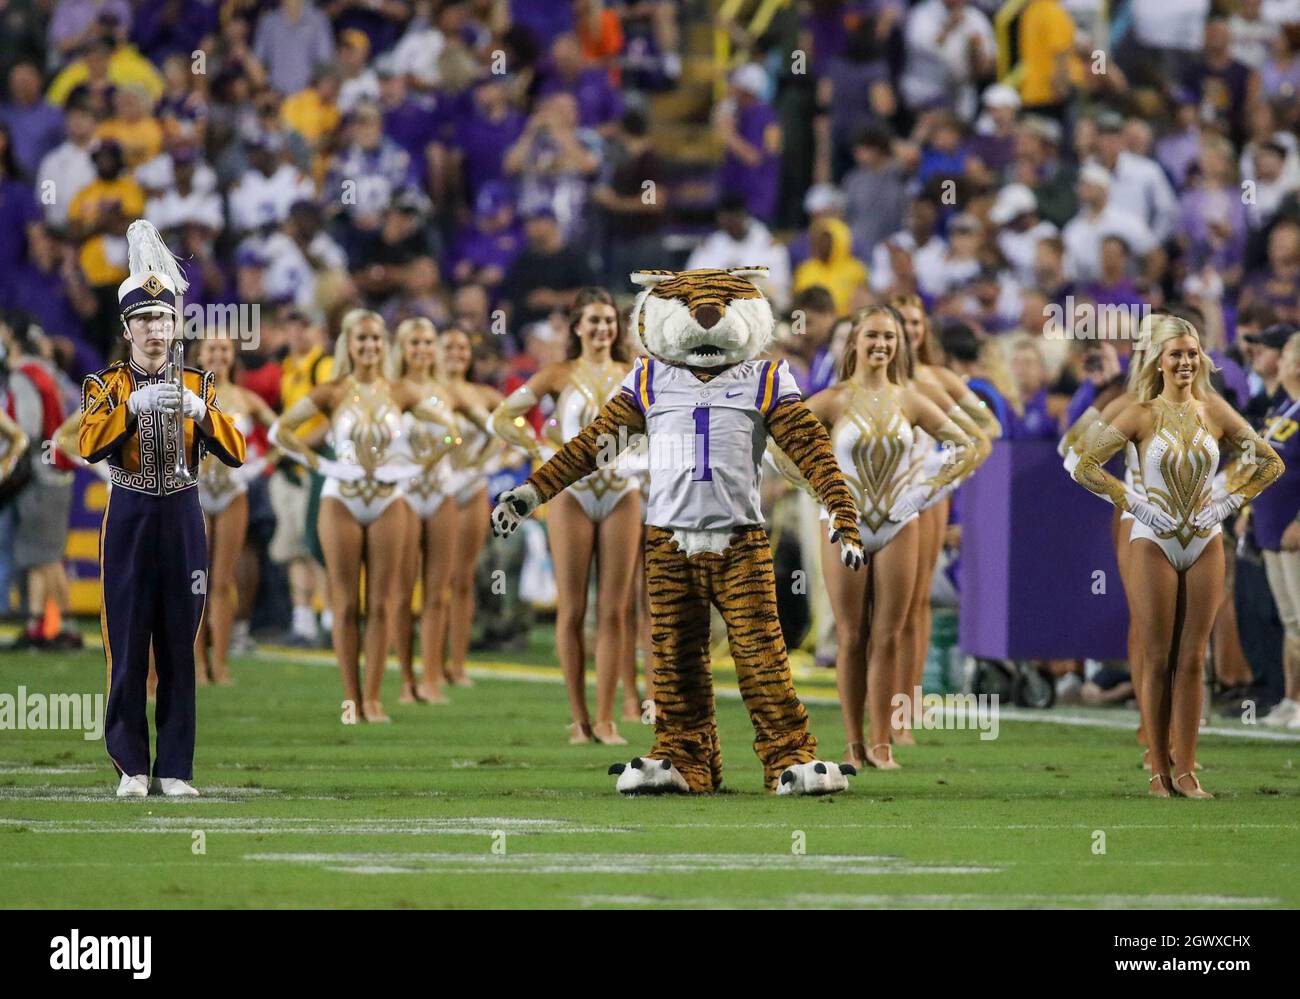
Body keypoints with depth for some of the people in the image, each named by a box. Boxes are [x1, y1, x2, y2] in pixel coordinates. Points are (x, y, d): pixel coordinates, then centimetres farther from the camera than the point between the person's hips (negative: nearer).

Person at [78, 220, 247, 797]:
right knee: (127, 645, -2)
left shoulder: (199, 385, 8)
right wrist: (134, 406, -27)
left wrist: (199, 412, -20)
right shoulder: (106, 386, 3)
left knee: (179, 645, 2)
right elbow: (90, 445, -15)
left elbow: (236, 453, -3)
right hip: (129, 520, -2)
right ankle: (132, 767, 4)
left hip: (183, 521, 2)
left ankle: (175, 769, 6)